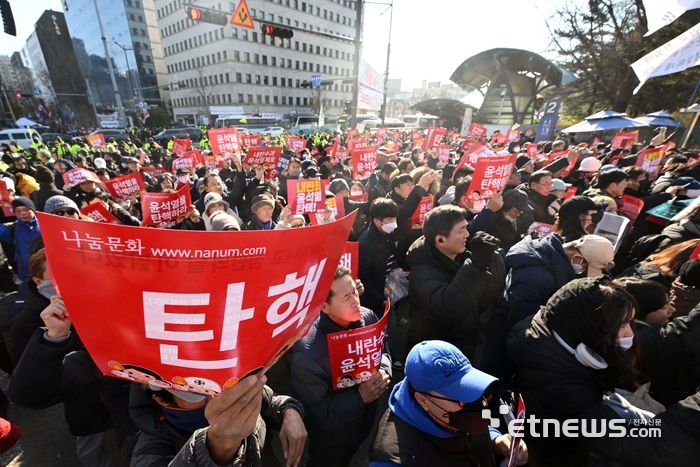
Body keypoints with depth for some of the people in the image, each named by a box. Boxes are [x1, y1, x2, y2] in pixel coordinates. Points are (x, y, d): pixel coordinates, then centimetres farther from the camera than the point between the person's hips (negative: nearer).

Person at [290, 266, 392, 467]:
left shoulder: (368, 317, -21)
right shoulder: (308, 353, -38)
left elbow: (383, 350, -2)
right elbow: (312, 413, -26)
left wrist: (384, 371, -23)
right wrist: (358, 397, -32)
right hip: (331, 437, -5)